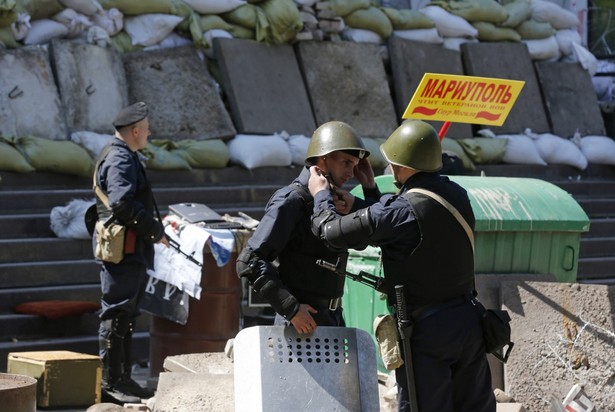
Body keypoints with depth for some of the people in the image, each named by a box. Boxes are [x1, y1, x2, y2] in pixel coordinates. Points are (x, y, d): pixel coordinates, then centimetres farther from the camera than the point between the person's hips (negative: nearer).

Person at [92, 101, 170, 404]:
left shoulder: (124, 157, 20)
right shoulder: (120, 160, -15)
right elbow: (122, 203, -27)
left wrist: (153, 228, 15)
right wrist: (155, 231, -18)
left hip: (131, 252, 11)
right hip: (121, 250, -11)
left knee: (126, 316, 15)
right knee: (116, 315, -8)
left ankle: (122, 379, 22)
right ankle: (110, 383, -6)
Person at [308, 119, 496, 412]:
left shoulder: (402, 210, -20)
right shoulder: (457, 195, 3)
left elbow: (332, 231, -11)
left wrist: (321, 194, 7)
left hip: (426, 332, -6)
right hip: (468, 323, 6)